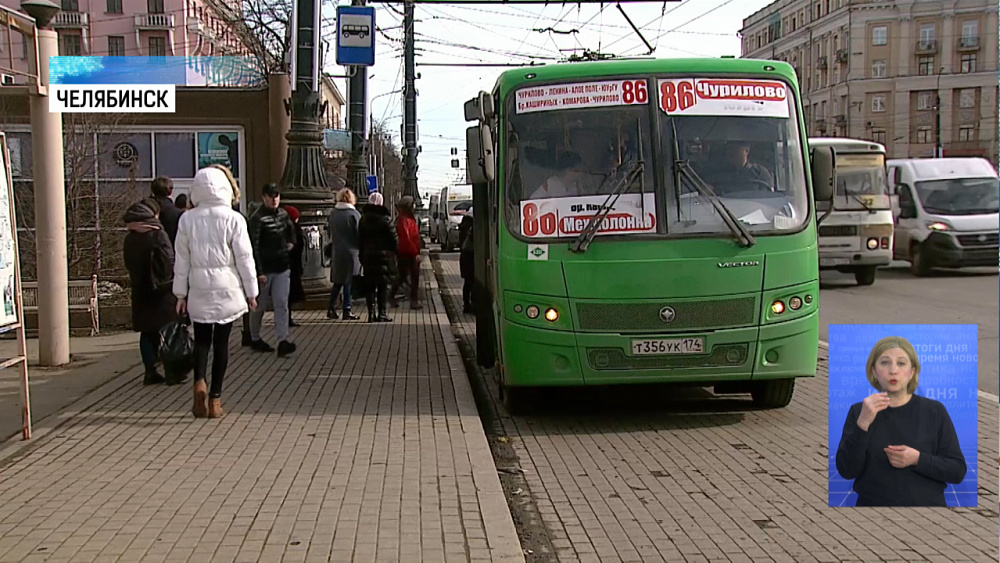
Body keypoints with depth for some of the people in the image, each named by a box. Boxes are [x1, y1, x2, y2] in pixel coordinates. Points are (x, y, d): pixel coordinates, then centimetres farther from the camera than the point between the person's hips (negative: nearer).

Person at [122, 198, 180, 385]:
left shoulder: (130, 238, 6)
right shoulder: (158, 234, -12)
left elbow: (129, 264, 11)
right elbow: (169, 260, -13)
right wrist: (172, 282, 0)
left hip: (140, 291, 5)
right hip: (161, 289, -5)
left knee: (147, 332, 10)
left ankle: (150, 372, 11)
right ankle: (171, 372, 3)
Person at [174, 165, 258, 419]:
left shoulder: (187, 219, -1)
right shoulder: (233, 219, -8)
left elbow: (182, 259, 4)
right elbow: (244, 258, -5)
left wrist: (181, 293, 13)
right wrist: (251, 291, 5)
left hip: (199, 289, 1)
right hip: (227, 288, -1)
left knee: (202, 340, 11)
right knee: (221, 341, 7)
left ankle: (199, 382, -14)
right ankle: (215, 397, 10)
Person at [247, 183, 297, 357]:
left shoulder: (283, 214, 8)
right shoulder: (257, 218, -13)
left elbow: (291, 230, 32)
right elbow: (254, 246, -18)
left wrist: (291, 242, 13)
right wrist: (259, 272, -22)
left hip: (282, 268, 5)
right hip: (265, 269, -5)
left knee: (281, 304, -5)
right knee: (260, 305, 8)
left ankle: (282, 341, -12)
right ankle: (255, 339, 25)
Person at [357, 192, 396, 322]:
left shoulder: (363, 220, 6)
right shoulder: (385, 219, -8)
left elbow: (360, 239, 10)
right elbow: (393, 238, -7)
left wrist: (362, 255, 15)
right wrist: (393, 253, 5)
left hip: (367, 256, 3)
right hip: (383, 255, -3)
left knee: (369, 286, 6)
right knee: (382, 285, 3)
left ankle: (371, 314, 2)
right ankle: (381, 313, 3)